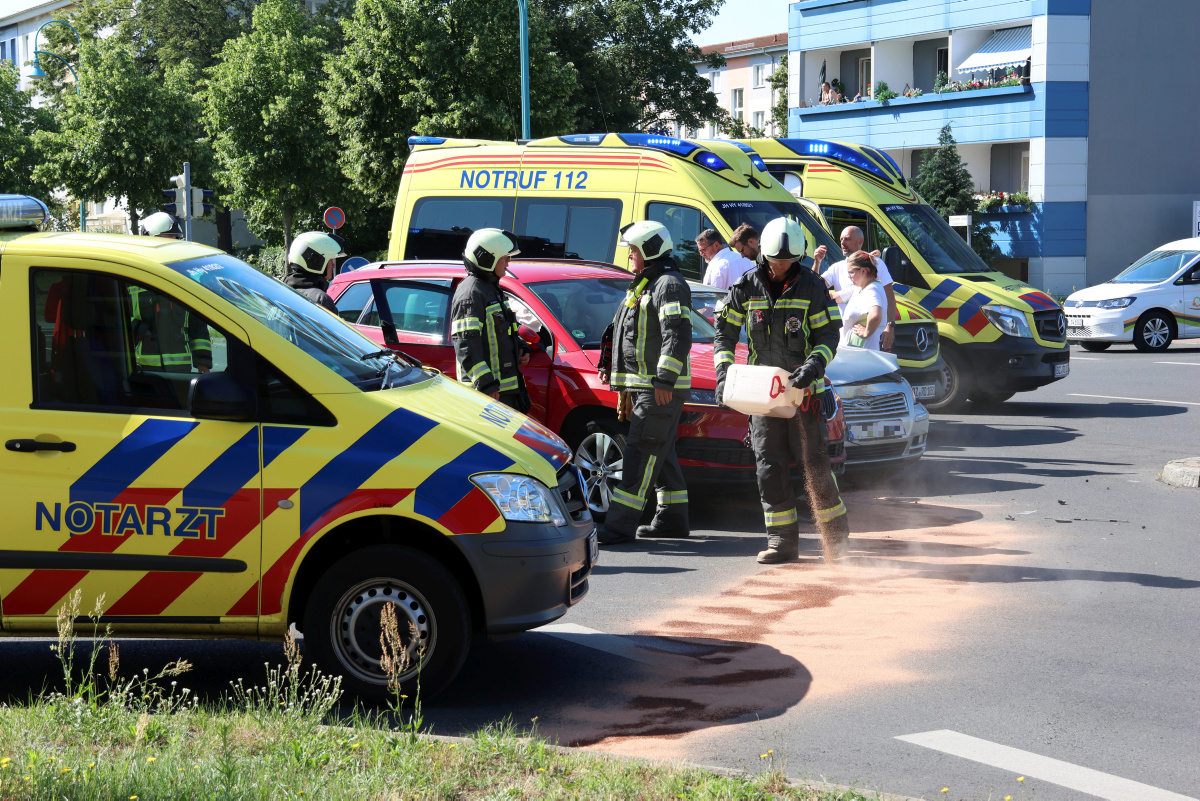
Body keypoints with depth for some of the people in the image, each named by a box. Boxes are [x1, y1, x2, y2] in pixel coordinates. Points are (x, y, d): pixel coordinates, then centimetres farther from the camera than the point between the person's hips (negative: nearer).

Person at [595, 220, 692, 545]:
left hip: (663, 387, -11)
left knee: (640, 452, -13)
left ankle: (620, 523, -16)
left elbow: (678, 336, -22)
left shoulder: (668, 285, -12)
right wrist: (628, 389, 25)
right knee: (660, 453, 14)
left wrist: (664, 380, -26)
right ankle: (672, 518, 21)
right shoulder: (643, 286, 22)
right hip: (647, 385, 11)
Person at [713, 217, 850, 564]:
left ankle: (836, 536, 10)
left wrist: (813, 365, -18)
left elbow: (828, 335, -1)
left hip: (804, 389, -2)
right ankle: (782, 540, 5)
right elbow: (725, 332, 8)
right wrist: (723, 373, -6)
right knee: (770, 466, 0)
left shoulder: (811, 287, -2)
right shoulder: (745, 288, 2)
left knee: (814, 463, -2)